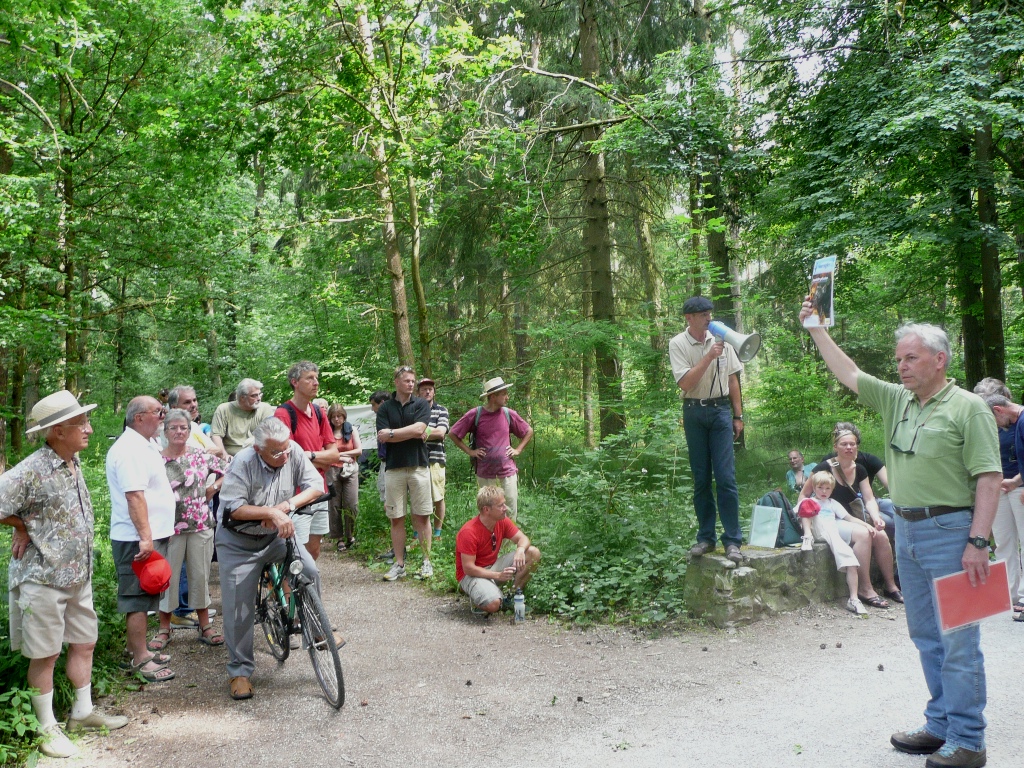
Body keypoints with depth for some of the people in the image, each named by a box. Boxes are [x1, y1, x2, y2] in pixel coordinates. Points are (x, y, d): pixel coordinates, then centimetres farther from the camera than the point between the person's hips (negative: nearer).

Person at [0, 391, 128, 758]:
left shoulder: (73, 462, 4)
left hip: (78, 574, 8)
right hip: (43, 577, -8)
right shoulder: (32, 471, -22)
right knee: (45, 655, 6)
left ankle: (83, 711, 33)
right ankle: (47, 727, 20)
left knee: (84, 643, 17)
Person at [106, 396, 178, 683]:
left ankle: (136, 647, 28)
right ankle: (140, 659, 2)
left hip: (151, 534, 10)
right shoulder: (130, 450, -19)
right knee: (138, 597, -4)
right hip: (138, 538, -10)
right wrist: (145, 537, -29)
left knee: (141, 595, 17)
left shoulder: (144, 445, 15)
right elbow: (134, 495, -26)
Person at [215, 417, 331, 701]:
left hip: (276, 536, 3)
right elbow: (233, 508, -27)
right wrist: (271, 511, -36)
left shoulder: (293, 451, -14)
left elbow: (316, 485, -14)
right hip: (239, 542, -3)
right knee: (238, 608, 0)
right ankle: (239, 671, 18)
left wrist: (286, 506, -28)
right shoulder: (243, 462, -24)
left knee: (310, 571, -18)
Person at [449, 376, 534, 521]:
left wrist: (518, 450, 5)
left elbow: (529, 431, 15)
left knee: (511, 513, 3)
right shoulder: (475, 414, -6)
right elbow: (453, 434, 2)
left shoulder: (509, 414, 1)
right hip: (485, 475, -1)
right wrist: (469, 451, -2)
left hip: (508, 473, 1)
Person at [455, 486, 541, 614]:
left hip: (493, 566, 7)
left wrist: (520, 550, -25)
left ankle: (513, 596, 1)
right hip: (472, 574, -7)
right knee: (493, 604, -36)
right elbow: (468, 568, -25)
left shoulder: (502, 521, -7)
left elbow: (522, 538, 0)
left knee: (534, 553, -8)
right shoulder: (468, 532, -26)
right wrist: (498, 576, -30)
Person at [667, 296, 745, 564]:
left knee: (726, 477, -6)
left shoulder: (721, 340, 4)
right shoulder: (677, 344, -4)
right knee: (701, 479, 7)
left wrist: (738, 416, 8)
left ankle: (732, 540, -1)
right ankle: (705, 538, 16)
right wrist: (709, 356, -18)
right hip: (694, 413, -1)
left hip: (720, 411, 1)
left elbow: (732, 379, 10)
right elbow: (685, 382, -14)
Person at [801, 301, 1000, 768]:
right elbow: (848, 374, 17)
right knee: (926, 635, 14)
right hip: (906, 530, 7)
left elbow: (989, 479, -13)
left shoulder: (967, 407, -8)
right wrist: (816, 329, 13)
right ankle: (941, 726, 26)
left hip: (949, 532, -7)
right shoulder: (897, 401, 11)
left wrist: (978, 542, -19)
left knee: (957, 640, -2)